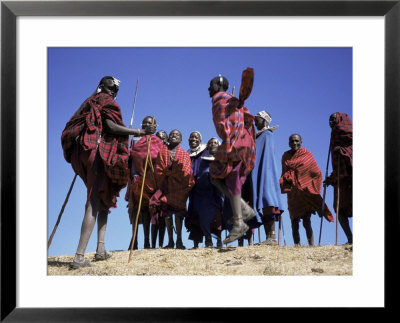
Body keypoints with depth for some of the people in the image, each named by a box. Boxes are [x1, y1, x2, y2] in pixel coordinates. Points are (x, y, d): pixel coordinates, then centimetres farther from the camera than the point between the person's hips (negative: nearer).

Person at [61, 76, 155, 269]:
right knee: (94, 203, -12)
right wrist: (139, 132, -14)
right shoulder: (106, 101, 1)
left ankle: (101, 248, 3)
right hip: (100, 153, -8)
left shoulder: (90, 103, 24)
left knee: (103, 199, 15)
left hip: (85, 152, 9)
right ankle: (79, 257, -20)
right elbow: (111, 126, -14)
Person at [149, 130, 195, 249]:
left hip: (179, 186, -1)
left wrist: (169, 170, -14)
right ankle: (170, 240, -3)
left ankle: (179, 240, -7)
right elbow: (158, 170, 2)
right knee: (167, 212, -5)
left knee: (178, 212, -8)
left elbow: (186, 170, -3)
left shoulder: (184, 154, 10)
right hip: (166, 185, 1)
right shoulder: (162, 152, 12)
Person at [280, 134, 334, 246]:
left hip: (305, 192, -4)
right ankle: (297, 245, 5)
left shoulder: (307, 154, 0)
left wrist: (313, 190, 0)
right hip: (292, 194, 4)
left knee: (306, 222, -9)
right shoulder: (286, 156, 10)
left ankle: (311, 244, -8)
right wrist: (283, 185, 1)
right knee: (294, 222, 2)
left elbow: (317, 173, 3)